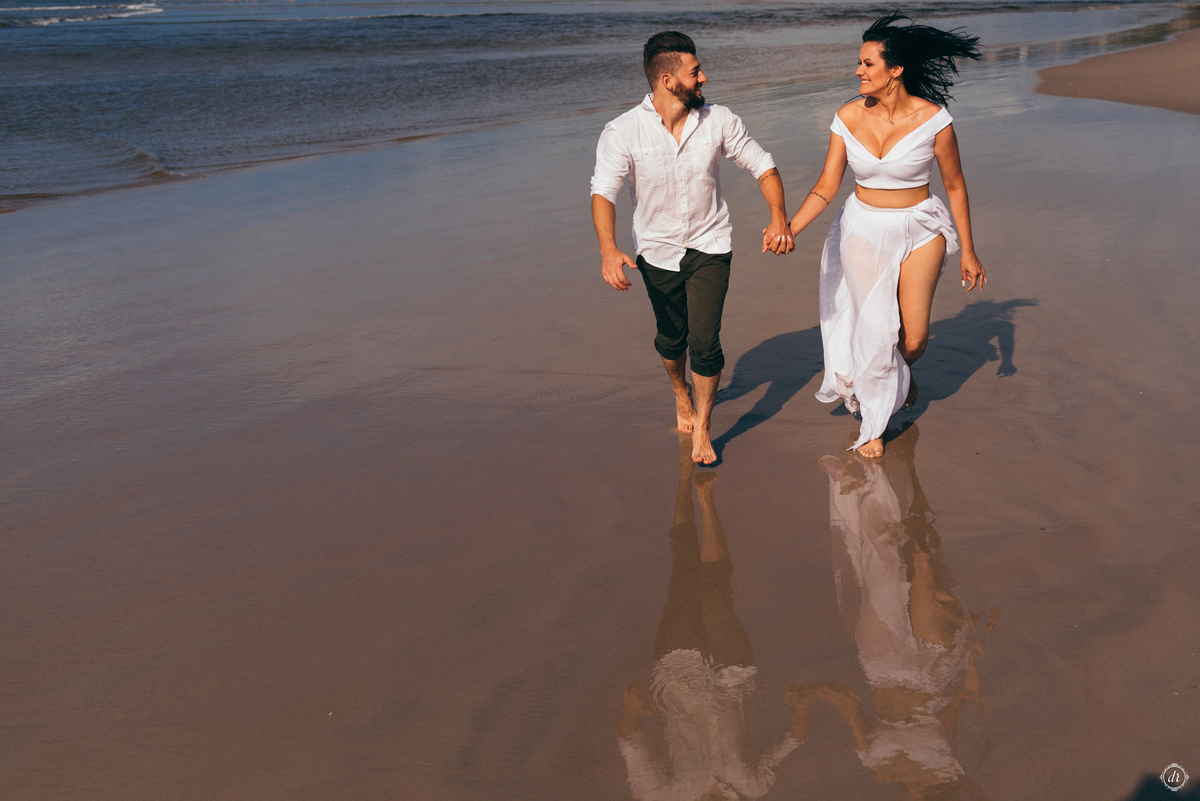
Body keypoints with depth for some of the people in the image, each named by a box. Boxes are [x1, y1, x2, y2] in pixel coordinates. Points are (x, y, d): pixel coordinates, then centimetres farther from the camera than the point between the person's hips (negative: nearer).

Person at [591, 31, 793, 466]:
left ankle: (702, 427, 14)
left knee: (704, 342, -10)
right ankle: (681, 392, 53)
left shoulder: (719, 121, -11)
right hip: (657, 251, 0)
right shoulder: (622, 132, -18)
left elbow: (763, 166, -2)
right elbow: (603, 192, -28)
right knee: (671, 338, 18)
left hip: (710, 246, 0)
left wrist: (779, 218, -19)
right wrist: (608, 249, -45)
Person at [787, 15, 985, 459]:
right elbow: (826, 187, -7)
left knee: (914, 339, -3)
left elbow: (955, 185, -4)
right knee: (873, 330, 4)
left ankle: (902, 374, 37)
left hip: (918, 230, -1)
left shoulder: (932, 119, -15)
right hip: (863, 230, 2)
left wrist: (969, 252, 0)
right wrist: (788, 229, -23)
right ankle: (872, 422, 28)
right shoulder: (848, 117, -8)